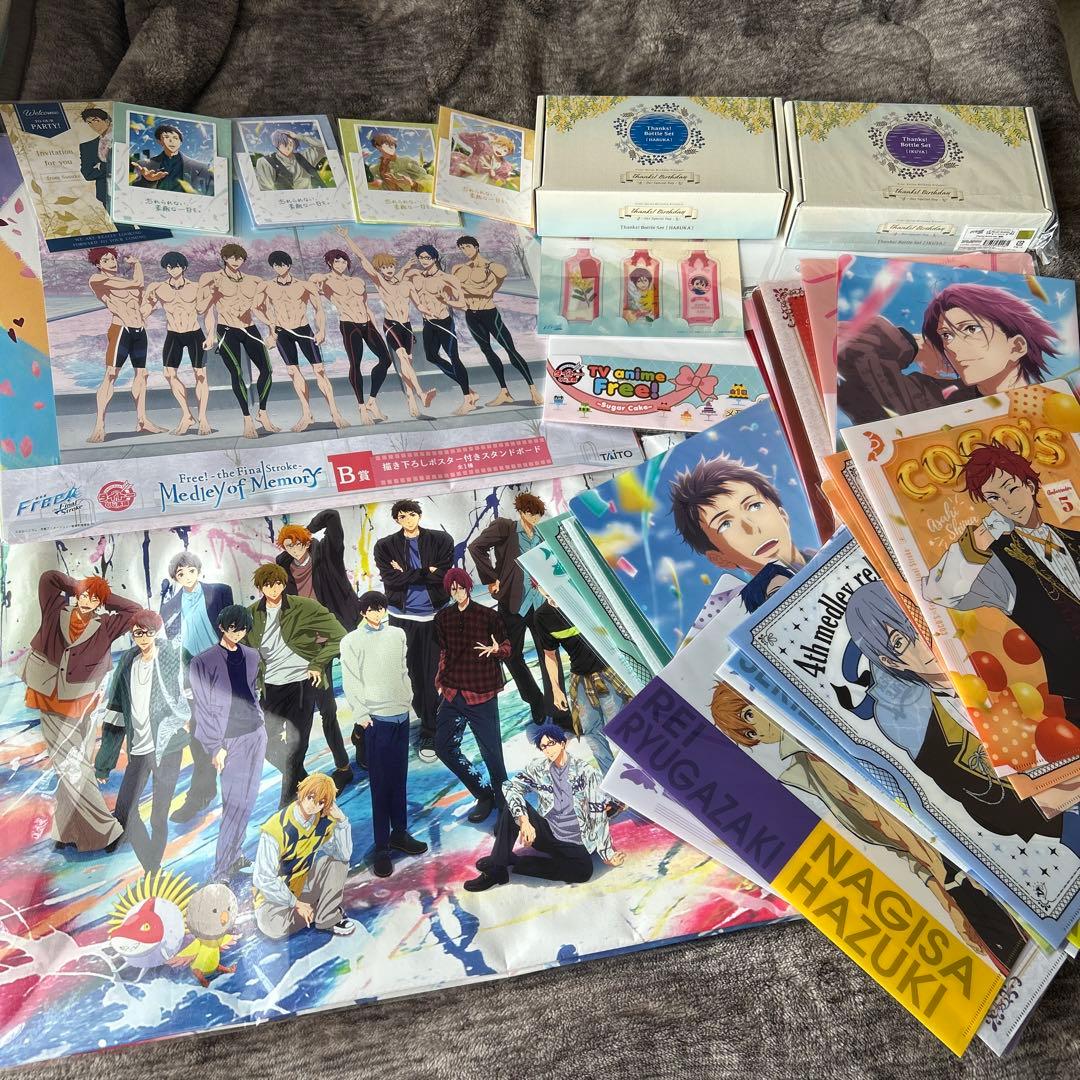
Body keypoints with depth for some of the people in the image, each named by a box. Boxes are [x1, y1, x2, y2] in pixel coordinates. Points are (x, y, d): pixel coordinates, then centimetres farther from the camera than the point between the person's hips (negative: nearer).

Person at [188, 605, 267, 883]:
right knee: (235, 803, -7)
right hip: (229, 739, -5)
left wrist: (259, 719, 13)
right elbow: (203, 708, -7)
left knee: (244, 801, 8)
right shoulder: (203, 662, -7)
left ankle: (234, 856, 18)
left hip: (255, 734, 5)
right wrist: (216, 747, -9)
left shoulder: (251, 656, 7)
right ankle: (221, 872, -1)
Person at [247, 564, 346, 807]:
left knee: (292, 746, -7)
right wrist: (256, 678, 10)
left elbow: (339, 635, -6)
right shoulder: (253, 614, 3)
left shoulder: (304, 607, -9)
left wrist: (318, 664, -8)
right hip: (270, 686, 5)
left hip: (300, 682, -4)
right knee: (270, 748, 6)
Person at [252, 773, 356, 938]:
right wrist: (295, 903, -19)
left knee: (337, 862, -17)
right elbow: (264, 879, -23)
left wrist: (342, 820, -27)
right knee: (274, 927, -33)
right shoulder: (277, 829, -29)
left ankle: (329, 918, -5)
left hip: (303, 884, 5)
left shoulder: (325, 820, -13)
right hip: (275, 891, -5)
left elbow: (344, 854, -16)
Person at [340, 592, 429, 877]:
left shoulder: (397, 634, 9)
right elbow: (350, 682, -6)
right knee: (380, 782, -2)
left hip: (401, 714, 5)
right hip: (376, 718, -4)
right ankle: (381, 846, 5)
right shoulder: (352, 641, -4)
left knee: (399, 778, 12)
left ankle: (399, 833, 24)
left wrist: (408, 697, 10)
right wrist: (361, 714, -11)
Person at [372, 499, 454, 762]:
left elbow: (443, 575, -10)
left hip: (435, 614, -1)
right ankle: (428, 716, 28)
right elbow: (391, 579, -11)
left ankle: (429, 733, 7)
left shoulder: (441, 540, 0)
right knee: (411, 671, 6)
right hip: (402, 617, 1)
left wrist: (407, 574, -10)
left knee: (434, 673, -1)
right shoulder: (385, 546, 1)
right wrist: (426, 572, -12)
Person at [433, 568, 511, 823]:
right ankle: (483, 793, 21)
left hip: (481, 694, -5)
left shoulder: (488, 616, -5)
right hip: (453, 694, 5)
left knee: (491, 750, -1)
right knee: (443, 746, 8)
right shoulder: (443, 618, 6)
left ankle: (502, 797, 21)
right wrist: (440, 681, 11)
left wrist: (496, 649, -20)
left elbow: (507, 647, 1)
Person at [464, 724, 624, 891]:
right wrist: (524, 820, -33)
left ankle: (516, 863, -21)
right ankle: (496, 867, -19)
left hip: (573, 844, -2)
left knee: (584, 870, -34)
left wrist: (607, 854, -8)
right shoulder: (537, 768, 1)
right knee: (513, 805, -21)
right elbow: (510, 787, -16)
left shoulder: (584, 771, -4)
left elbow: (598, 814, -5)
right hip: (544, 832, 2)